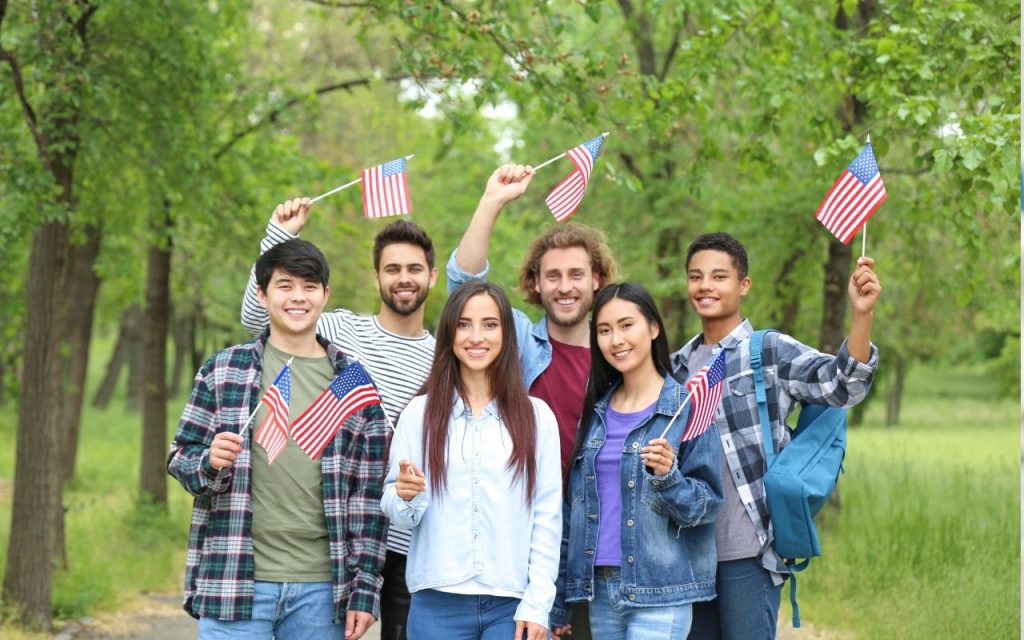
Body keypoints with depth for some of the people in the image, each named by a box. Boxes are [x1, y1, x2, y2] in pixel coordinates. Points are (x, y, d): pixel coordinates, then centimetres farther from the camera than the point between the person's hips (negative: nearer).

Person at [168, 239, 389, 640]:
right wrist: (210, 463, -16)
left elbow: (368, 493, 6)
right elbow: (180, 459, 7)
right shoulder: (223, 370, 5)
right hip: (235, 579, -1)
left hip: (321, 587, 1)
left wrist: (365, 589, 1)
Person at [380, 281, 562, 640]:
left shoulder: (537, 417, 5)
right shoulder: (420, 412, 5)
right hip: (437, 601, 0)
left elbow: (547, 518, 3)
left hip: (511, 604, 0)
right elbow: (396, 512, 3)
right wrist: (406, 498, -19)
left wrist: (537, 604, -4)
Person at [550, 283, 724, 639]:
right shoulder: (596, 410, 11)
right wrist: (558, 604, 12)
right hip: (599, 588, 5)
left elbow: (707, 505, -5)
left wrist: (667, 477, -25)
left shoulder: (687, 408, -5)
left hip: (660, 595, -5)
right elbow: (573, 505, 13)